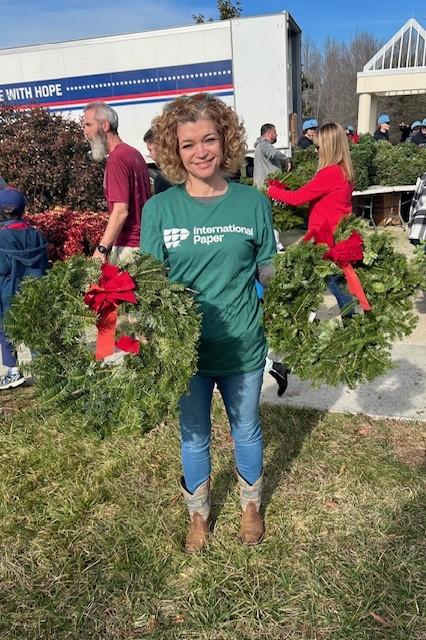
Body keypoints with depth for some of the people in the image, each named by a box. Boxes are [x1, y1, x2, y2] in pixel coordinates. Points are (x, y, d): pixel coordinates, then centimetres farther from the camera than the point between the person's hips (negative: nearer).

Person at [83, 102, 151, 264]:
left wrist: (102, 249, -21)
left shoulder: (116, 158, -13)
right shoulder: (134, 153, 13)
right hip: (144, 241, 9)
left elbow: (121, 211, -21)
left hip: (128, 246, -9)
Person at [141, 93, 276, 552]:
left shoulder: (253, 203, -5)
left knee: (246, 430, 20)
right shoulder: (159, 209, -7)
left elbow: (268, 272, 2)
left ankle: (250, 506, 49)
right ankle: (199, 515, 46)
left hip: (243, 347, 0)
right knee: (193, 437, 18)